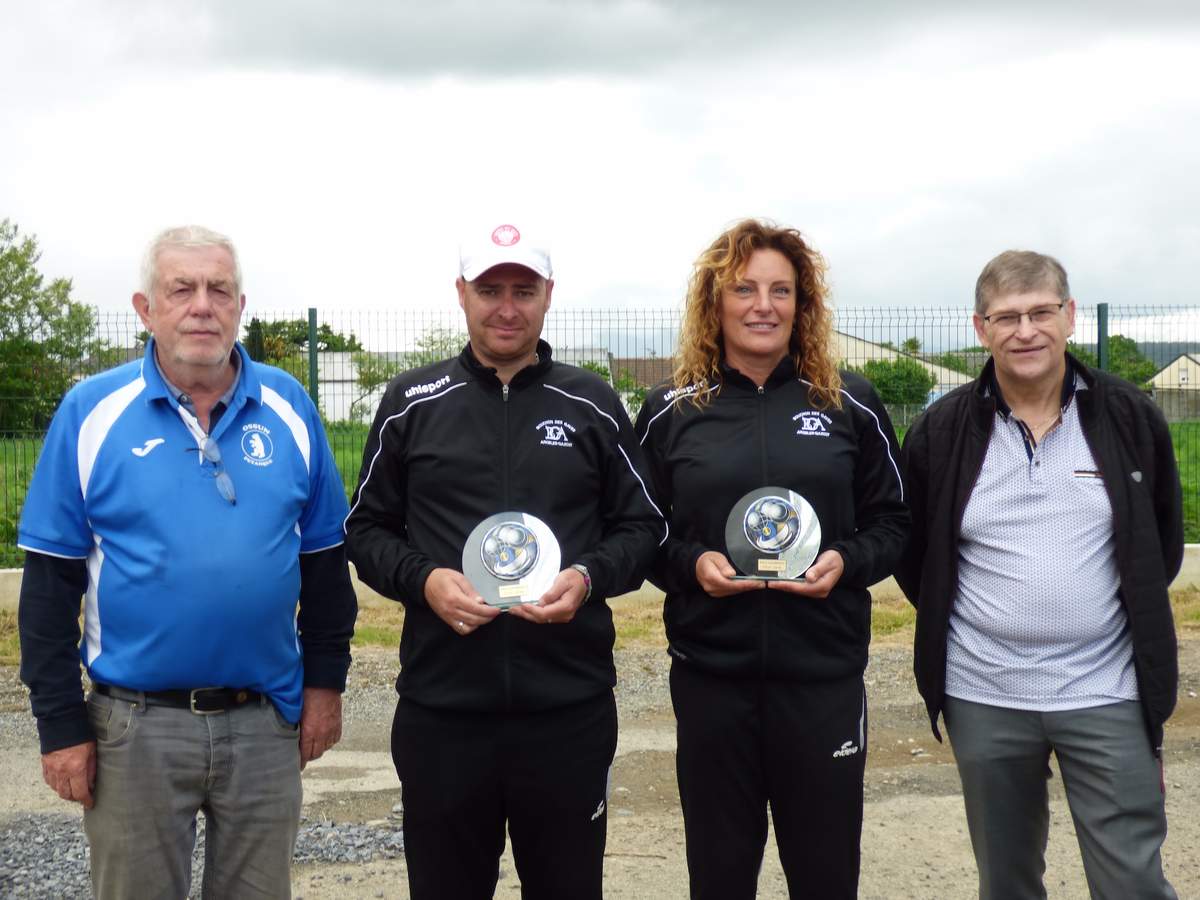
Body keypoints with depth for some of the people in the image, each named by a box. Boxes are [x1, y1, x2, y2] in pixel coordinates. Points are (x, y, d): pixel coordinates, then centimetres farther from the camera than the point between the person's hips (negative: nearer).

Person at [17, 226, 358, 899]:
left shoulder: (287, 406, 1)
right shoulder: (92, 411, -5)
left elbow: (324, 557, 9)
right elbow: (50, 582, -3)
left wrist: (326, 680, 6)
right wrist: (61, 723, -4)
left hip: (266, 719, 2)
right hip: (135, 725, -2)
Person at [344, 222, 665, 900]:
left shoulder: (593, 404, 6)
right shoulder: (411, 402, 5)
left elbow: (644, 525, 9)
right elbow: (367, 528, 9)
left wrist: (590, 577, -11)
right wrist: (424, 580, -11)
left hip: (572, 708, 0)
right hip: (440, 708, 0)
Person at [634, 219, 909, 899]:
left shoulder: (850, 403, 3)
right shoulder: (671, 411, 2)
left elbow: (894, 523, 8)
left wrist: (847, 561, -12)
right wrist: (692, 562, -12)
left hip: (824, 675, 0)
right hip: (710, 675, 0)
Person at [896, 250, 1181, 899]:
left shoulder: (1131, 417, -1)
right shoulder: (942, 430, -2)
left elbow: (1164, 543, 11)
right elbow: (910, 550, 10)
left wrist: (1132, 618, 8)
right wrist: (948, 624, 6)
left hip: (1107, 694, -1)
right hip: (984, 698, 1)